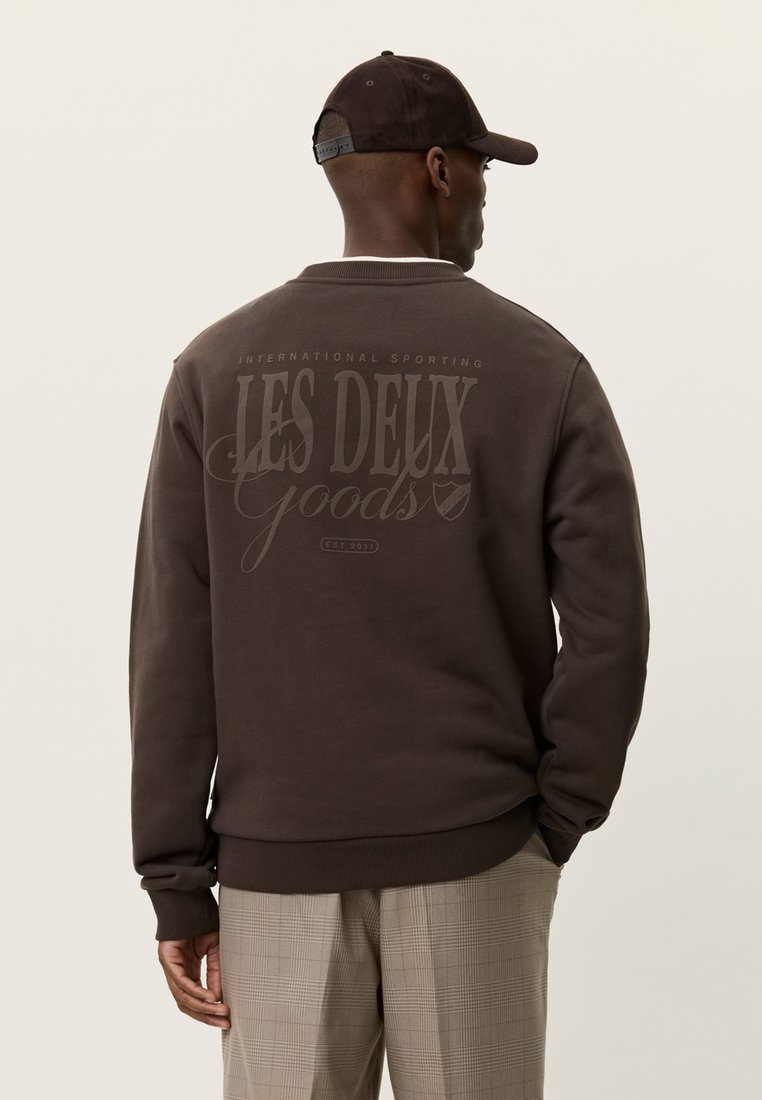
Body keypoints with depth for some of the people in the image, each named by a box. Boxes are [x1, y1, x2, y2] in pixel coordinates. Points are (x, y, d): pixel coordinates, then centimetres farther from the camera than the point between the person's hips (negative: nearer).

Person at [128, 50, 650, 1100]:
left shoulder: (217, 368, -3)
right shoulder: (542, 367, -6)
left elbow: (174, 641, -7)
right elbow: (609, 627, -11)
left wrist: (177, 885, -1)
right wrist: (557, 823, 5)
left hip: (280, 856, 1)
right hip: (469, 849, -1)